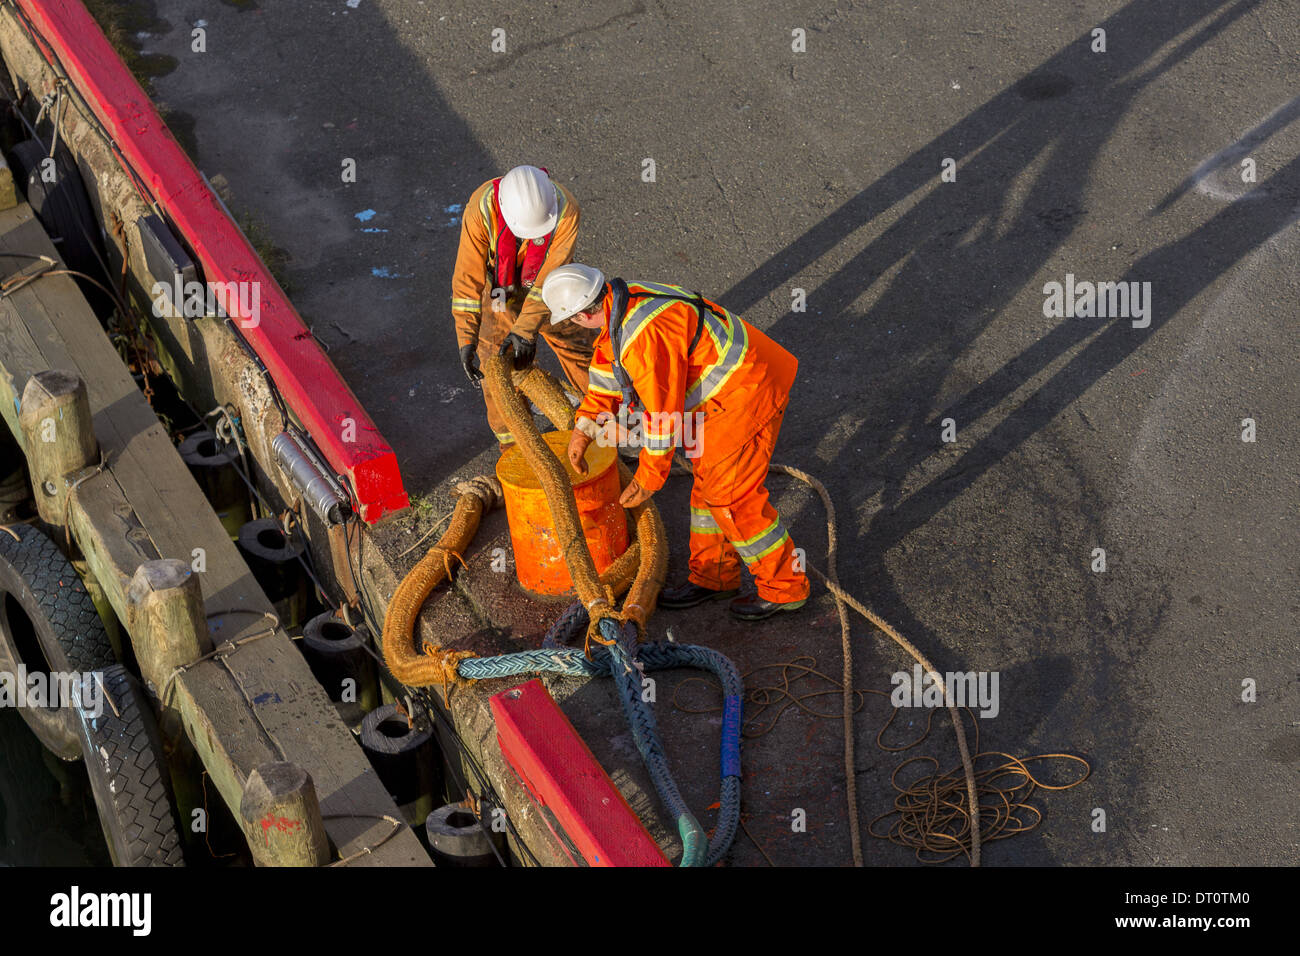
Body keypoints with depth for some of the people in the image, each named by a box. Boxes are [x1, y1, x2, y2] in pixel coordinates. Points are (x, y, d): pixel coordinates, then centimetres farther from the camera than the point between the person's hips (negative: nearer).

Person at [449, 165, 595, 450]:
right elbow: (467, 279, -32)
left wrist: (526, 331, -32)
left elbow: (550, 277, -30)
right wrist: (466, 339, -35)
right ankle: (511, 443, 21)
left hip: (544, 287, 1)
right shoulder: (481, 209, -35)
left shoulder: (565, 208, -34)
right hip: (497, 288, -1)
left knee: (577, 346, 11)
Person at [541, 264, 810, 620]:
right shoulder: (623, 299, 1)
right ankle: (713, 576, 34)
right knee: (708, 477, 19)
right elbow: (607, 366, 16)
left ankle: (784, 586, 15)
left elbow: (663, 415, -24)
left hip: (745, 397, -10)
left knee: (731, 495, -1)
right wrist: (583, 428, 14)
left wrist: (647, 480, -12)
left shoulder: (644, 337, -30)